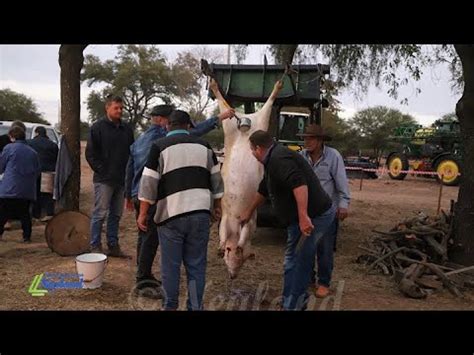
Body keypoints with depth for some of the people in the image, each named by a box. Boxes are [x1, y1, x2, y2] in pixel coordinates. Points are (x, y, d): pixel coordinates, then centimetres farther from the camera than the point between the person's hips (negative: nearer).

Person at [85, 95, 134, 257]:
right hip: (104, 179, -6)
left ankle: (113, 246, 21)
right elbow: (90, 153, -6)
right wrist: (101, 170, -10)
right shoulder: (98, 127, -4)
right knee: (100, 214, -1)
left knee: (116, 215, 12)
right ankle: (95, 247, 9)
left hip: (121, 180, 6)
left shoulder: (126, 129, 12)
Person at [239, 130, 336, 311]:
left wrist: (303, 216, -36)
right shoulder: (273, 160, 17)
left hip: (313, 217, -11)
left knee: (297, 263, -1)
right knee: (294, 260, 19)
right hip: (313, 214, 11)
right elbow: (263, 190, 29)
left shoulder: (279, 159, -18)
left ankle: (292, 305, 11)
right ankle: (298, 300, 33)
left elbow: (299, 183, -32)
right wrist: (249, 212, 40)